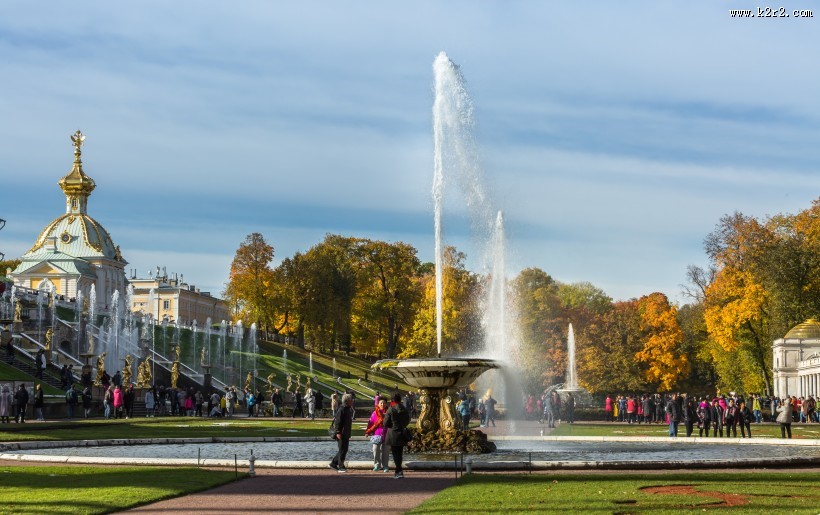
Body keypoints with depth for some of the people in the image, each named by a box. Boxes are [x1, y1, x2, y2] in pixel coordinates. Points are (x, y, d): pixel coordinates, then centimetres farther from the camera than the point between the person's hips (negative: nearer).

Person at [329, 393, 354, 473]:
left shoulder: (349, 409, 14)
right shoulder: (342, 409, -16)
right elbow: (338, 421, -19)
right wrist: (338, 432, -23)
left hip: (346, 434, 10)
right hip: (341, 434, -10)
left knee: (344, 450, 13)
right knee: (342, 450, -5)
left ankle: (333, 463, 22)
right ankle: (341, 467, 2)